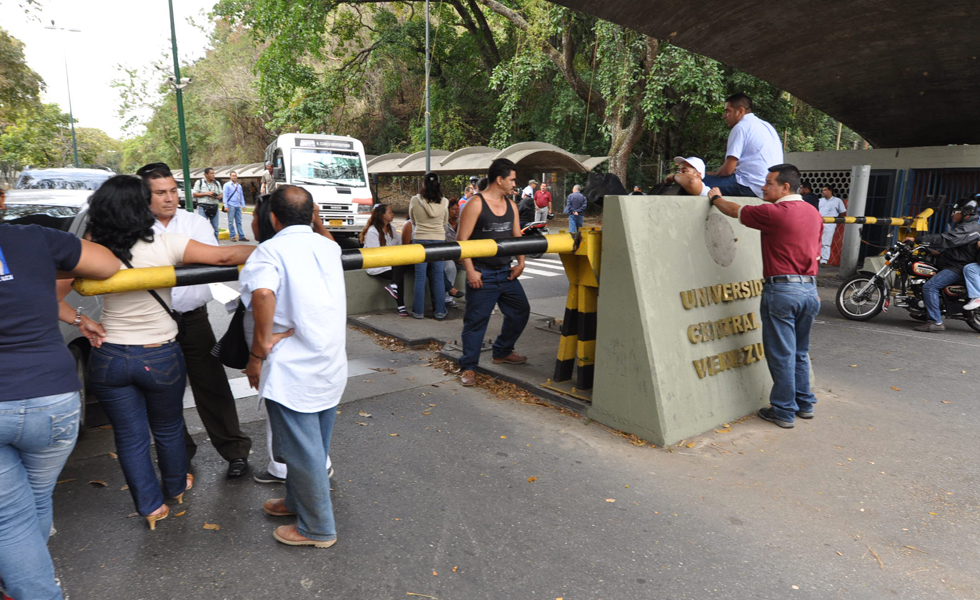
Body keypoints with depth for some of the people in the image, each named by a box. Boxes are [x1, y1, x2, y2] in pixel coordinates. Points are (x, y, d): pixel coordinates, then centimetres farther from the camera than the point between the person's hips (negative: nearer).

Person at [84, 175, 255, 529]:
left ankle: (151, 507, 27)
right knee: (168, 429, 22)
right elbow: (225, 256, -17)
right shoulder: (164, 246, -15)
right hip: (160, 357, -1)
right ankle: (176, 487, 43)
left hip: (109, 358, 1)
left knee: (130, 437, 16)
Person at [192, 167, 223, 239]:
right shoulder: (199, 182, 3)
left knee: (215, 228, 7)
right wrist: (206, 193, -10)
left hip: (214, 207, 4)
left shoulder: (217, 183, 15)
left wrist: (217, 197, -8)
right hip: (203, 207, -4)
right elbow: (194, 194, -1)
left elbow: (221, 194, 16)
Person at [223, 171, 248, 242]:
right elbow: (225, 196, -3)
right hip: (231, 205, -5)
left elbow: (241, 196, 21)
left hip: (238, 206, 5)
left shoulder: (239, 185, 16)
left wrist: (243, 205, 14)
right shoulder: (227, 185, 1)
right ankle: (232, 236, 4)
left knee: (239, 222, 6)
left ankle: (241, 236, 7)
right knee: (231, 222, -1)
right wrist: (226, 206, -10)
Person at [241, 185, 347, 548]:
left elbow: (263, 292, -31)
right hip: (332, 365, 7)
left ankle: (318, 529, 25)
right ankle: (297, 501, 45)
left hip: (292, 371, -7)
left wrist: (259, 349, -21)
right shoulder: (328, 247, 4)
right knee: (314, 447, 23)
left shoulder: (271, 251, -13)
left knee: (303, 452, 9)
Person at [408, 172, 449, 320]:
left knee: (420, 277, 6)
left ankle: (418, 311, 11)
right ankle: (440, 311, 12)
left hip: (421, 240, -1)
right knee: (438, 276, 8)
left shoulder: (415, 200, -5)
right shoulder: (444, 202, -3)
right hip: (439, 240, 1)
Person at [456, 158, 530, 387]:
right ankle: (468, 367, 9)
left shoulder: (511, 205, 11)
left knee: (520, 311, 14)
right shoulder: (476, 203, -10)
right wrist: (470, 271, -18)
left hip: (506, 272, 7)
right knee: (476, 320, -3)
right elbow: (462, 239, -13)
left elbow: (517, 236, 18)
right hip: (482, 275, -7)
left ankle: (502, 352, 33)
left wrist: (520, 263, 5)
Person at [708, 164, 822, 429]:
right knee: (800, 352, 19)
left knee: (781, 354, 2)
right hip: (810, 289, 8)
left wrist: (715, 198, 19)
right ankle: (805, 404, 28)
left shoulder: (774, 212, -13)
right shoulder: (813, 213, 12)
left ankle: (784, 411, 10)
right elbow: (816, 252, 18)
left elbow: (735, 211, -1)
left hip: (781, 289, -8)